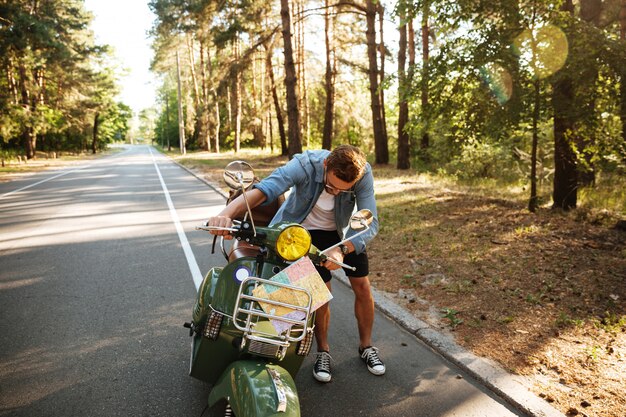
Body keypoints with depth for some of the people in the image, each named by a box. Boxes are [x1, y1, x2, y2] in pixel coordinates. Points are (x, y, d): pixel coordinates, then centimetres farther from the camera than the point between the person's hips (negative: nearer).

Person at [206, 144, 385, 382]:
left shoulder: (363, 174, -31)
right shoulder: (305, 164, -37)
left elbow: (370, 222, -34)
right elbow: (263, 189, -49)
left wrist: (342, 249, -51)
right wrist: (226, 214, -66)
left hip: (345, 231, 2)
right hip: (307, 230, -2)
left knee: (362, 286, 2)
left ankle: (366, 346, 25)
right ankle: (323, 351, 16)